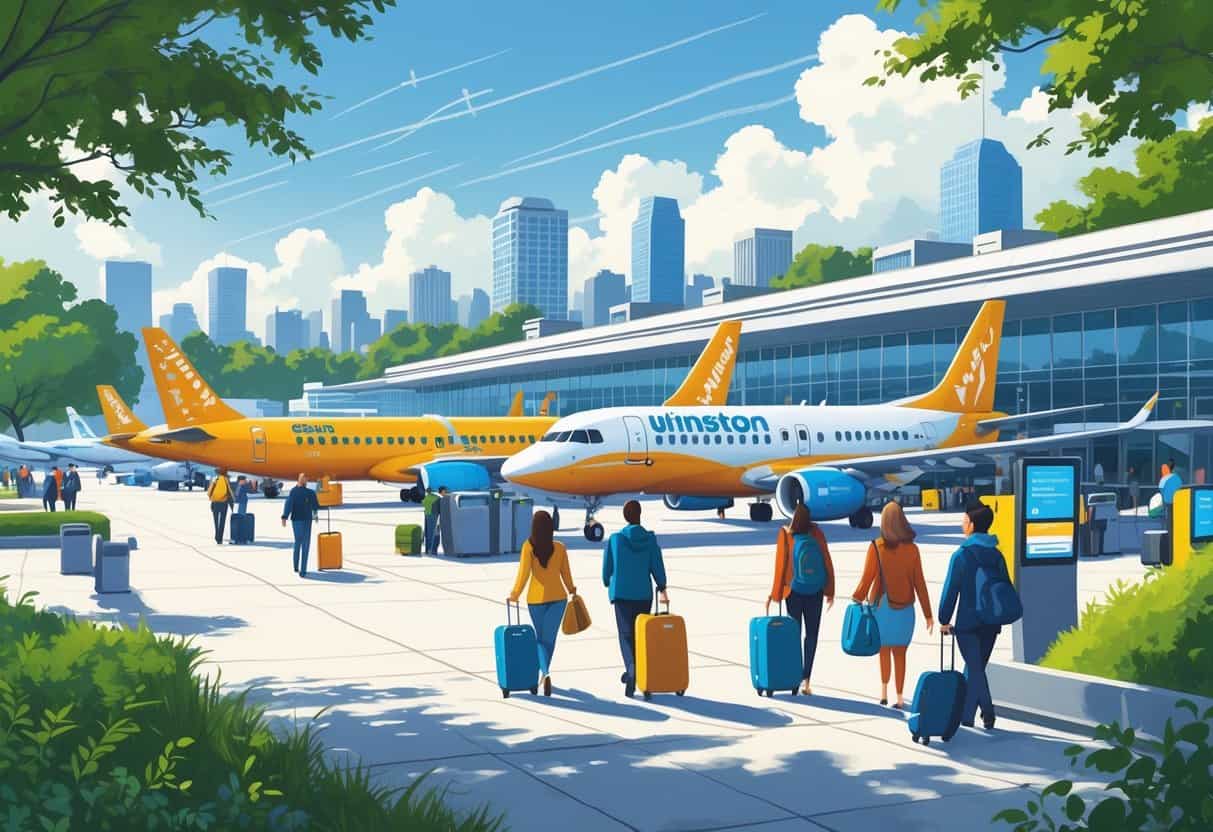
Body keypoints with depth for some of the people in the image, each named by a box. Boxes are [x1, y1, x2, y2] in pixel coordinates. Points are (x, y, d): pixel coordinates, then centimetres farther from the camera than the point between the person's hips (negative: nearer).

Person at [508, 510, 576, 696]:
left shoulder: (529, 546, -12)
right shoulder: (560, 548, -5)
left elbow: (523, 573, -15)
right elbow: (566, 574, 4)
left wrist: (515, 594, -3)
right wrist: (571, 590, 23)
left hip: (536, 598, -1)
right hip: (557, 597, 1)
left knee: (540, 637, 10)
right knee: (549, 637, 13)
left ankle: (545, 673, -11)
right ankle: (544, 673, 20)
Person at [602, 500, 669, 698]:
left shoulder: (615, 539, -4)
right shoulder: (650, 538, -3)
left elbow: (607, 566, 3)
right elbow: (657, 565, -3)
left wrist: (608, 584, 22)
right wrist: (662, 589, 7)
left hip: (621, 593, -1)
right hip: (644, 594, 1)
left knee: (626, 633, -3)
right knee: (640, 633, 15)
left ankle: (632, 669, -27)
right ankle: (632, 673, 23)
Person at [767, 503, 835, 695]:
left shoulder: (785, 535, -10)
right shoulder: (816, 533, -6)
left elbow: (780, 566, -7)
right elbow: (827, 563, -4)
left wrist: (774, 594, 2)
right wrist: (830, 591, 5)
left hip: (794, 591, 0)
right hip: (815, 593, 0)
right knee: (811, 635, 5)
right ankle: (806, 680, -3)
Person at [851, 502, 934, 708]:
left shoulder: (876, 547, -10)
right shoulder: (912, 549, -5)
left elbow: (867, 579, -8)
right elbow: (919, 583, -2)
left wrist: (856, 598, 8)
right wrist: (928, 614, 5)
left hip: (881, 606, -1)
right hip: (905, 608, 1)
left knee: (884, 649, 13)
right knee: (900, 652, 9)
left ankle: (884, 691, 4)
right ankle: (899, 697, 9)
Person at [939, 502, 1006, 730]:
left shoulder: (961, 555, -11)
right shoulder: (996, 555, 6)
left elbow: (950, 590, -9)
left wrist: (944, 620, 0)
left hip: (967, 623, -5)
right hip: (991, 624, 5)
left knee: (975, 669, -2)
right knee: (975, 668, 14)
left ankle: (987, 711, -15)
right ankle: (966, 716, 17)